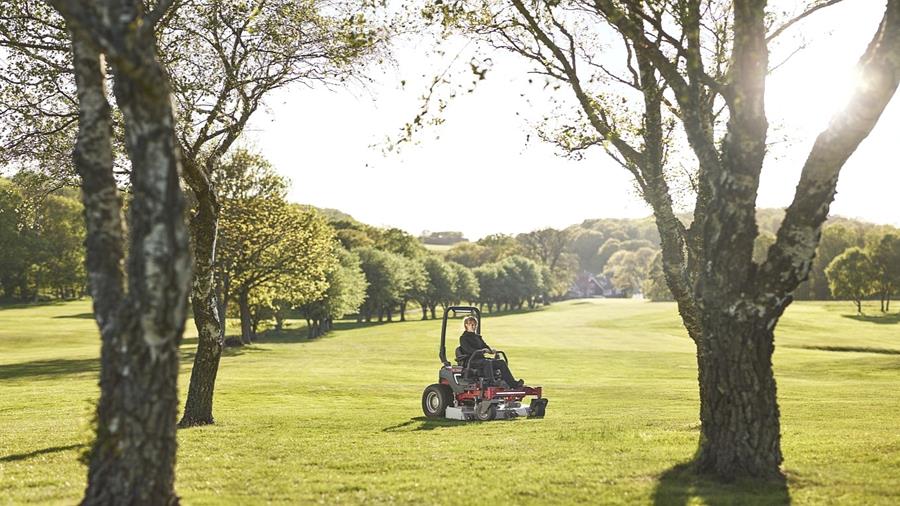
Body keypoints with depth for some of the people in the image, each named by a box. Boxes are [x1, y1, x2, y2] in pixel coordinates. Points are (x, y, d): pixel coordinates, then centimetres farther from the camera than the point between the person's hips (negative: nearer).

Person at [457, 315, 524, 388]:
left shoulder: (477, 337, 24)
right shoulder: (463, 338, 0)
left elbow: (485, 346, 17)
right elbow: (469, 350, -16)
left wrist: (491, 350, -7)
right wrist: (482, 351, -28)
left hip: (480, 358, 8)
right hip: (471, 361, -8)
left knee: (501, 362, -10)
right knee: (488, 362, -37)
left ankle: (513, 383, -17)